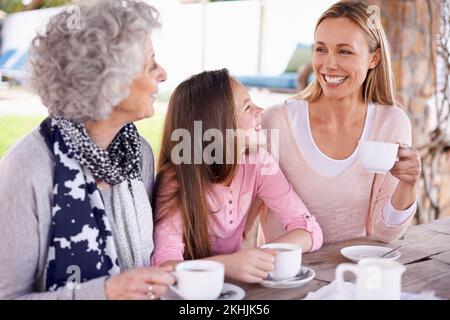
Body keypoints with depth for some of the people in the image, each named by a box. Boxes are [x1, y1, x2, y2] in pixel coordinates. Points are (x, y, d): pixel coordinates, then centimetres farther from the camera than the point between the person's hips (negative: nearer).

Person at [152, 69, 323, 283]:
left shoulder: (257, 162, -9)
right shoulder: (175, 178, -19)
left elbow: (310, 230, -11)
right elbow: (164, 263, -28)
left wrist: (266, 256, -29)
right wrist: (225, 264, -45)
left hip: (235, 283, 3)